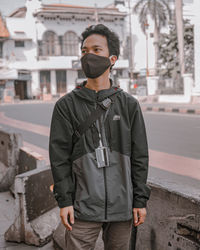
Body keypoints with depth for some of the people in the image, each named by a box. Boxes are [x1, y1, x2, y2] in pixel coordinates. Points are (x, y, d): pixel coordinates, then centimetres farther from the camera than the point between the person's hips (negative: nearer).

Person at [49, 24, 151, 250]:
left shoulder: (129, 104, 4)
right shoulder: (66, 105, 0)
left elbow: (139, 155, 5)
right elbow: (59, 157, -1)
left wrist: (140, 200, 2)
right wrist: (64, 201, -7)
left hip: (122, 206, 2)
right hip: (83, 208, -1)